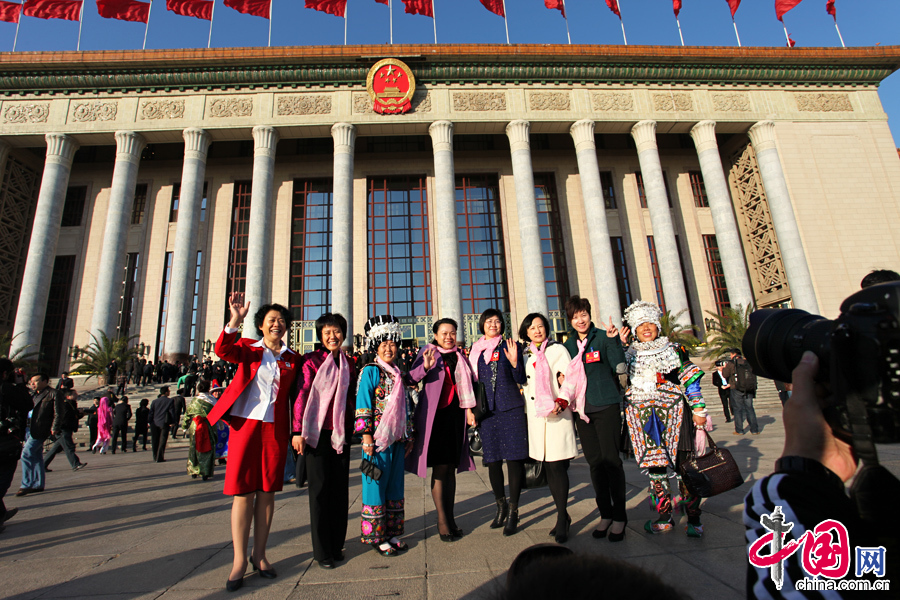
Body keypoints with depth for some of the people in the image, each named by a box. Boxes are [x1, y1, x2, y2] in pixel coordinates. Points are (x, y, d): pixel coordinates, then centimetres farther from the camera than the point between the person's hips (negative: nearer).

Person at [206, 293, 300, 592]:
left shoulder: (292, 359, 8)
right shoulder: (248, 349, 5)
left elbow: (295, 396, 8)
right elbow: (223, 351, -15)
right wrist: (234, 322, -30)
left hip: (275, 430, 2)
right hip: (245, 424, -1)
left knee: (267, 492, 9)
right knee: (243, 492, 2)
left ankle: (259, 554, 23)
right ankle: (240, 560, 15)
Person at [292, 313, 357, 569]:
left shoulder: (348, 363, 10)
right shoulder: (311, 360, -4)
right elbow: (301, 395, -7)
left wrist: (353, 428, 13)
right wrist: (298, 431, -11)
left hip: (341, 433, 4)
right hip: (317, 433, -4)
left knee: (340, 488, 9)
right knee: (320, 489, 3)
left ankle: (337, 545, 24)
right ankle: (322, 551, 16)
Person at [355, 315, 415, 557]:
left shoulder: (398, 373, 14)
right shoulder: (370, 371, -6)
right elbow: (363, 403, -11)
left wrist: (409, 435, 17)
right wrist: (366, 434, -17)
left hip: (397, 439, 7)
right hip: (378, 437, -7)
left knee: (395, 485, 14)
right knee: (376, 485, 3)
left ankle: (393, 533, 27)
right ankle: (376, 536, 17)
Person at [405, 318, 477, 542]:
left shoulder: (459, 355, 11)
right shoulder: (428, 352, -4)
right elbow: (410, 379, -15)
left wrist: (468, 409, 11)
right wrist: (425, 366, -32)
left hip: (455, 414, 5)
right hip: (435, 414, -5)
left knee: (451, 468, 12)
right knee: (440, 468, -2)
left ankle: (450, 517, 22)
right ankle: (442, 521, 9)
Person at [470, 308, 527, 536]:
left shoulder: (511, 346, 2)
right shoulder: (476, 350, 10)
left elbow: (521, 380, -1)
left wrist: (514, 362, -18)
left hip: (511, 408, -2)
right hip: (487, 410, 3)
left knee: (514, 457, -1)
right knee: (492, 460, 9)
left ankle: (513, 511, 13)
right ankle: (501, 506, 27)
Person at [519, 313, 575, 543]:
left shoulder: (558, 350, 1)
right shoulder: (525, 355, 14)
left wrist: (561, 402, -19)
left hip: (557, 415, -4)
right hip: (535, 416, 4)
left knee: (557, 466, -7)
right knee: (548, 467, 9)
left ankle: (562, 521, 3)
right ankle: (563, 515, 22)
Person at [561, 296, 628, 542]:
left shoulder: (602, 337, -3)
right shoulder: (568, 345, 10)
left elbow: (620, 367, -12)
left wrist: (612, 340, -23)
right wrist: (565, 397, 1)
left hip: (606, 406, -4)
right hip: (582, 409, 4)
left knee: (611, 460, -2)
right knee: (594, 462, 9)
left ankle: (619, 517, 14)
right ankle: (605, 514, 23)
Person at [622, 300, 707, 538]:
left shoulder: (674, 349, 5)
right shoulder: (629, 356, 10)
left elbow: (690, 380, 2)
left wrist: (698, 410, 0)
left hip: (673, 414, -2)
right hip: (644, 419, 2)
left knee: (682, 464, -2)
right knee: (654, 465, 5)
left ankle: (693, 518, 13)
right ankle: (664, 517, 18)